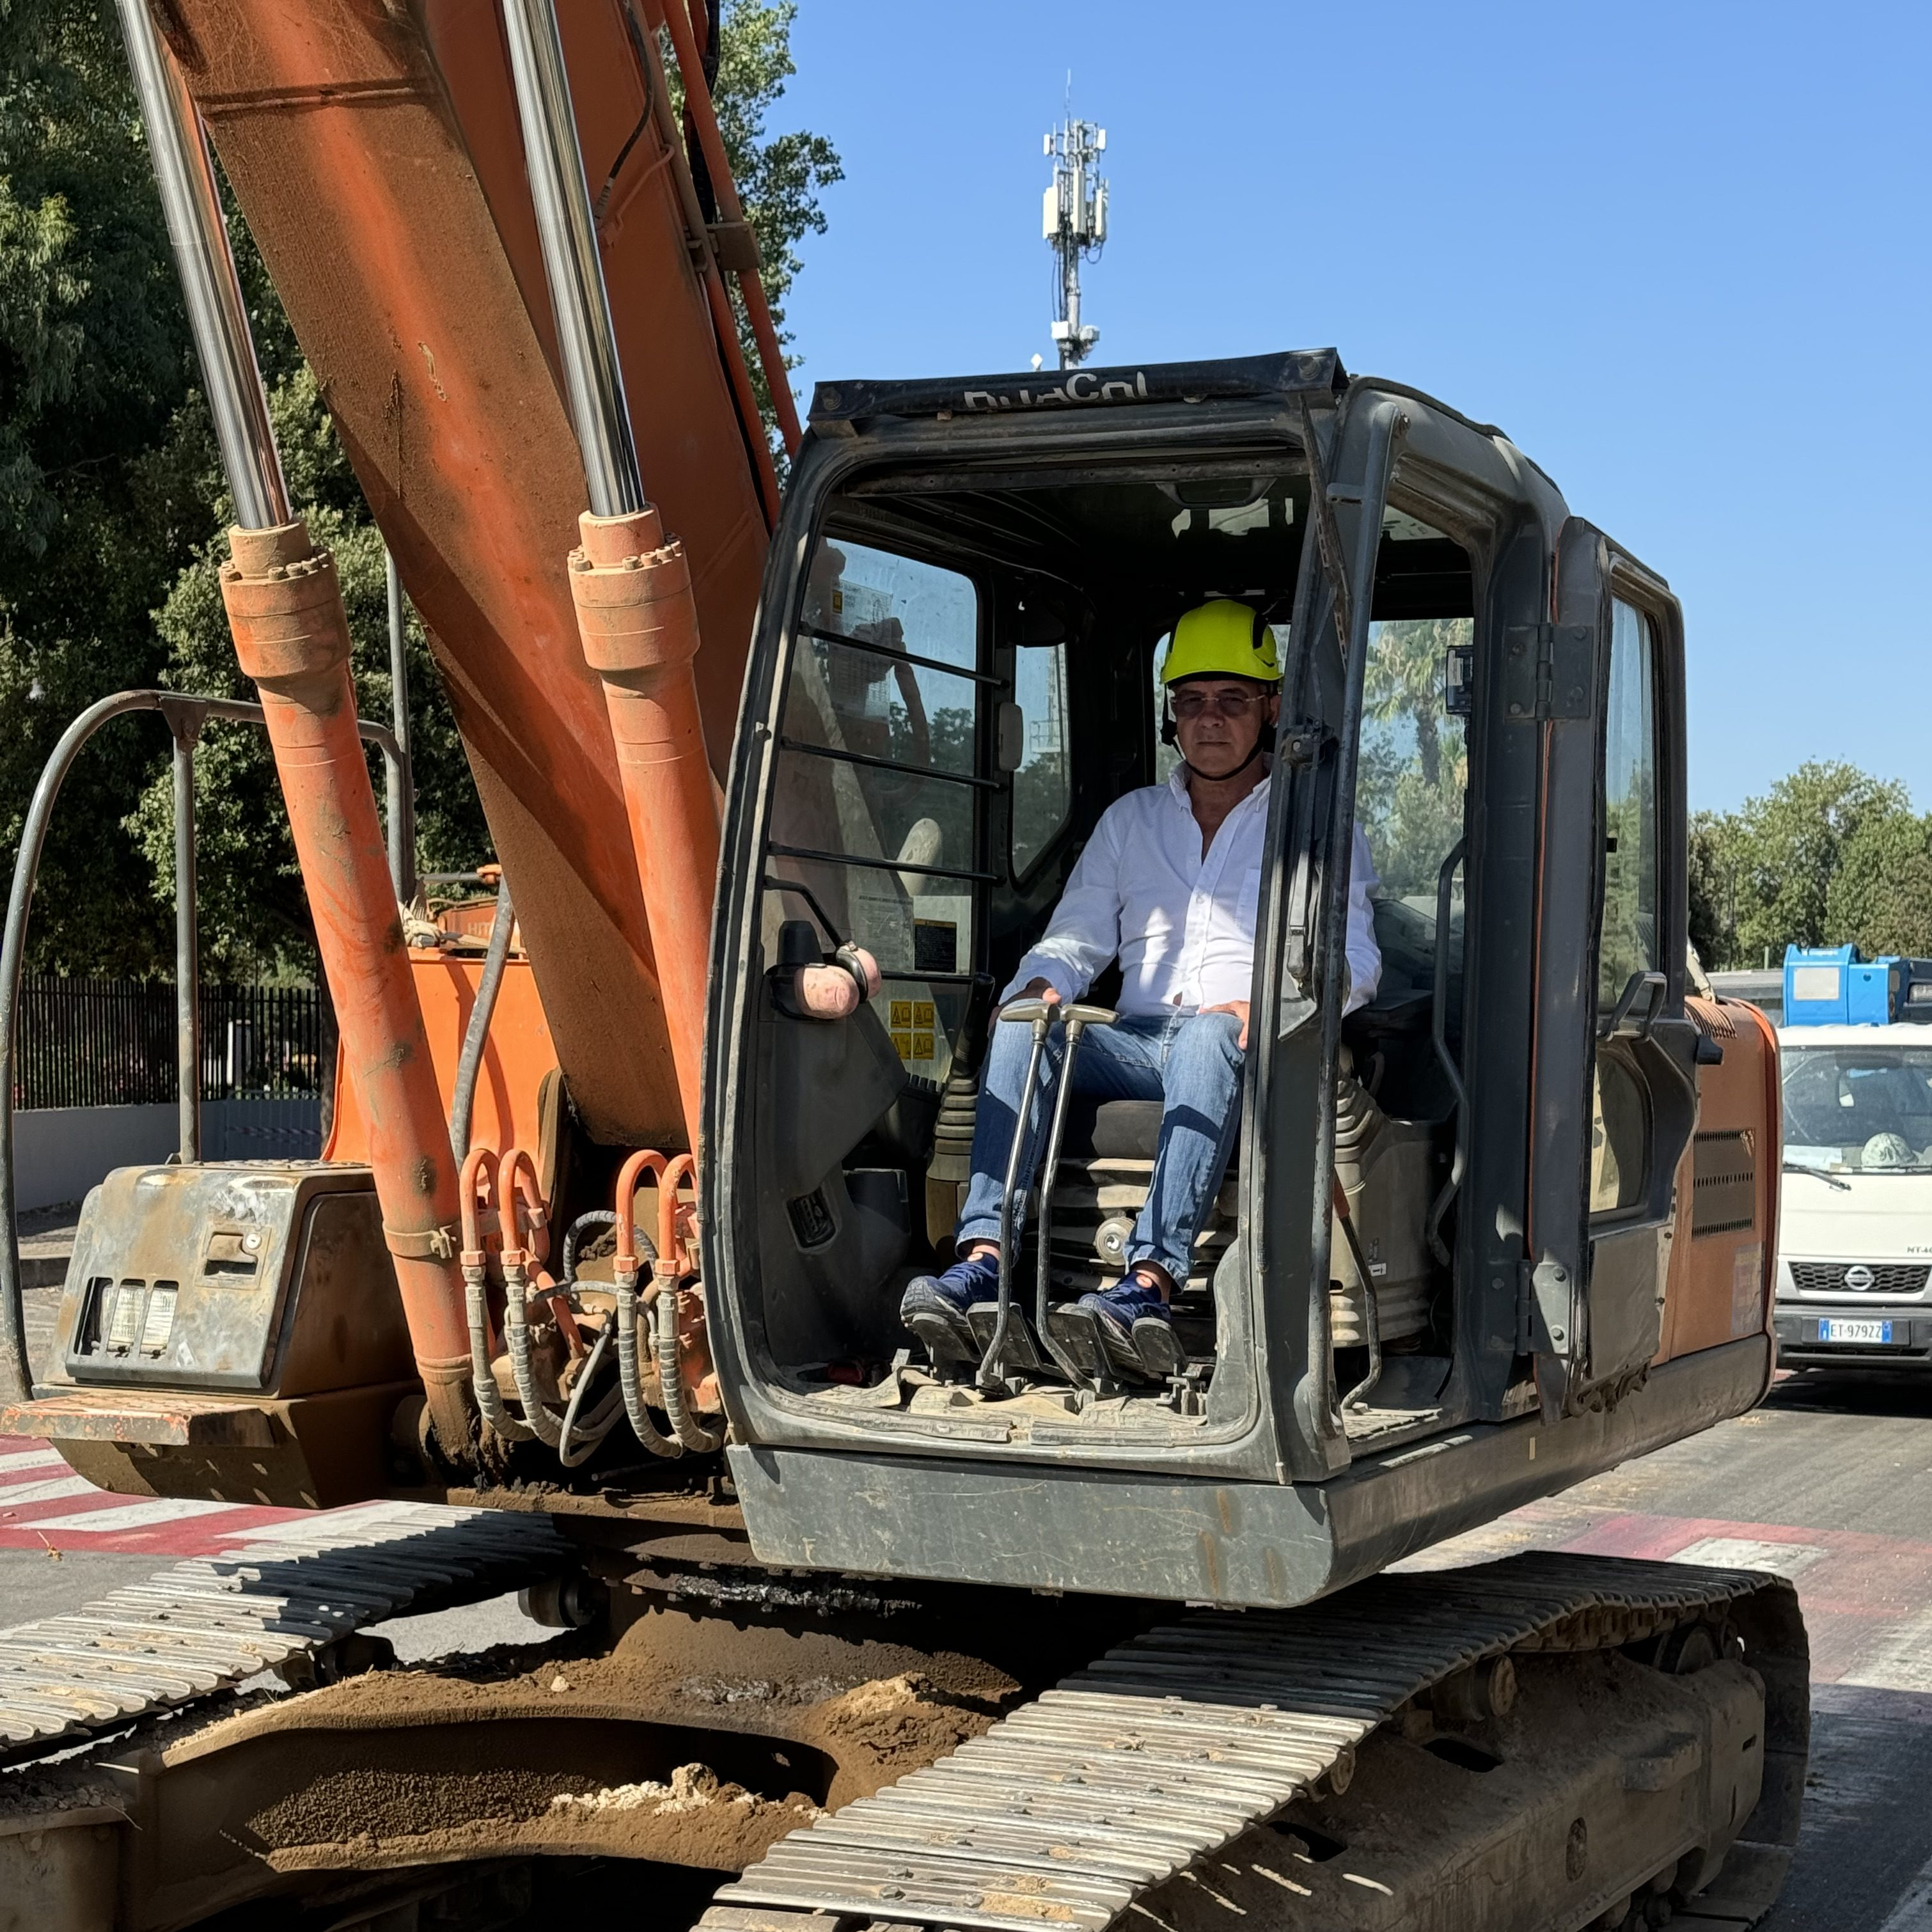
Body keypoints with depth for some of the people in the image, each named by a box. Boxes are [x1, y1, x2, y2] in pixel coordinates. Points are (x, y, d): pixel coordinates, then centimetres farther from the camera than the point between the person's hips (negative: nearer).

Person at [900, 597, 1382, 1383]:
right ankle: (984, 1260, -43)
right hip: (1140, 1043, 4)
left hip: (1251, 1048, -3)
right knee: (1019, 1032, -27)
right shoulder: (1131, 819, 25)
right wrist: (1041, 988, -7)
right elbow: (1076, 937, 18)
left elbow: (1354, 957, 1)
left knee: (1210, 1034, -39)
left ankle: (1149, 1285, -56)